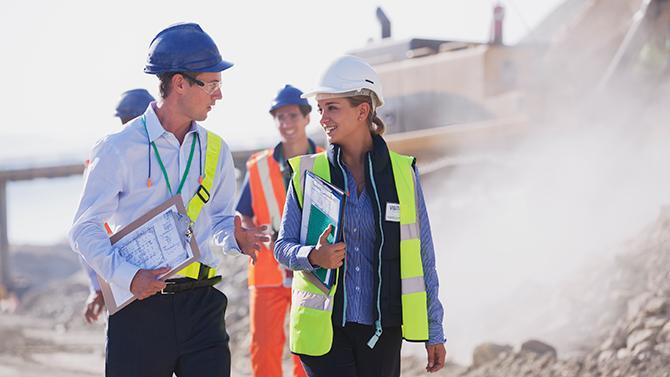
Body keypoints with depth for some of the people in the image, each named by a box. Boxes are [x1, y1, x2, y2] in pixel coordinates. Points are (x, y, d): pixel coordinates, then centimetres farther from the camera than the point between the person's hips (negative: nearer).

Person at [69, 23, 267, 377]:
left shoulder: (215, 151, 11)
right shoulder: (119, 149, -5)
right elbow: (85, 230, -6)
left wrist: (233, 236, -7)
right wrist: (128, 276, -21)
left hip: (202, 307, 4)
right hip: (140, 304, -4)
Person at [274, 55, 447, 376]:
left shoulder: (403, 173, 2)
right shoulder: (308, 173, 2)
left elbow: (422, 255, 7)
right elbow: (283, 246, 5)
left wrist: (434, 331, 7)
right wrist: (313, 256, -18)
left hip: (382, 327, 1)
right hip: (323, 326, 0)